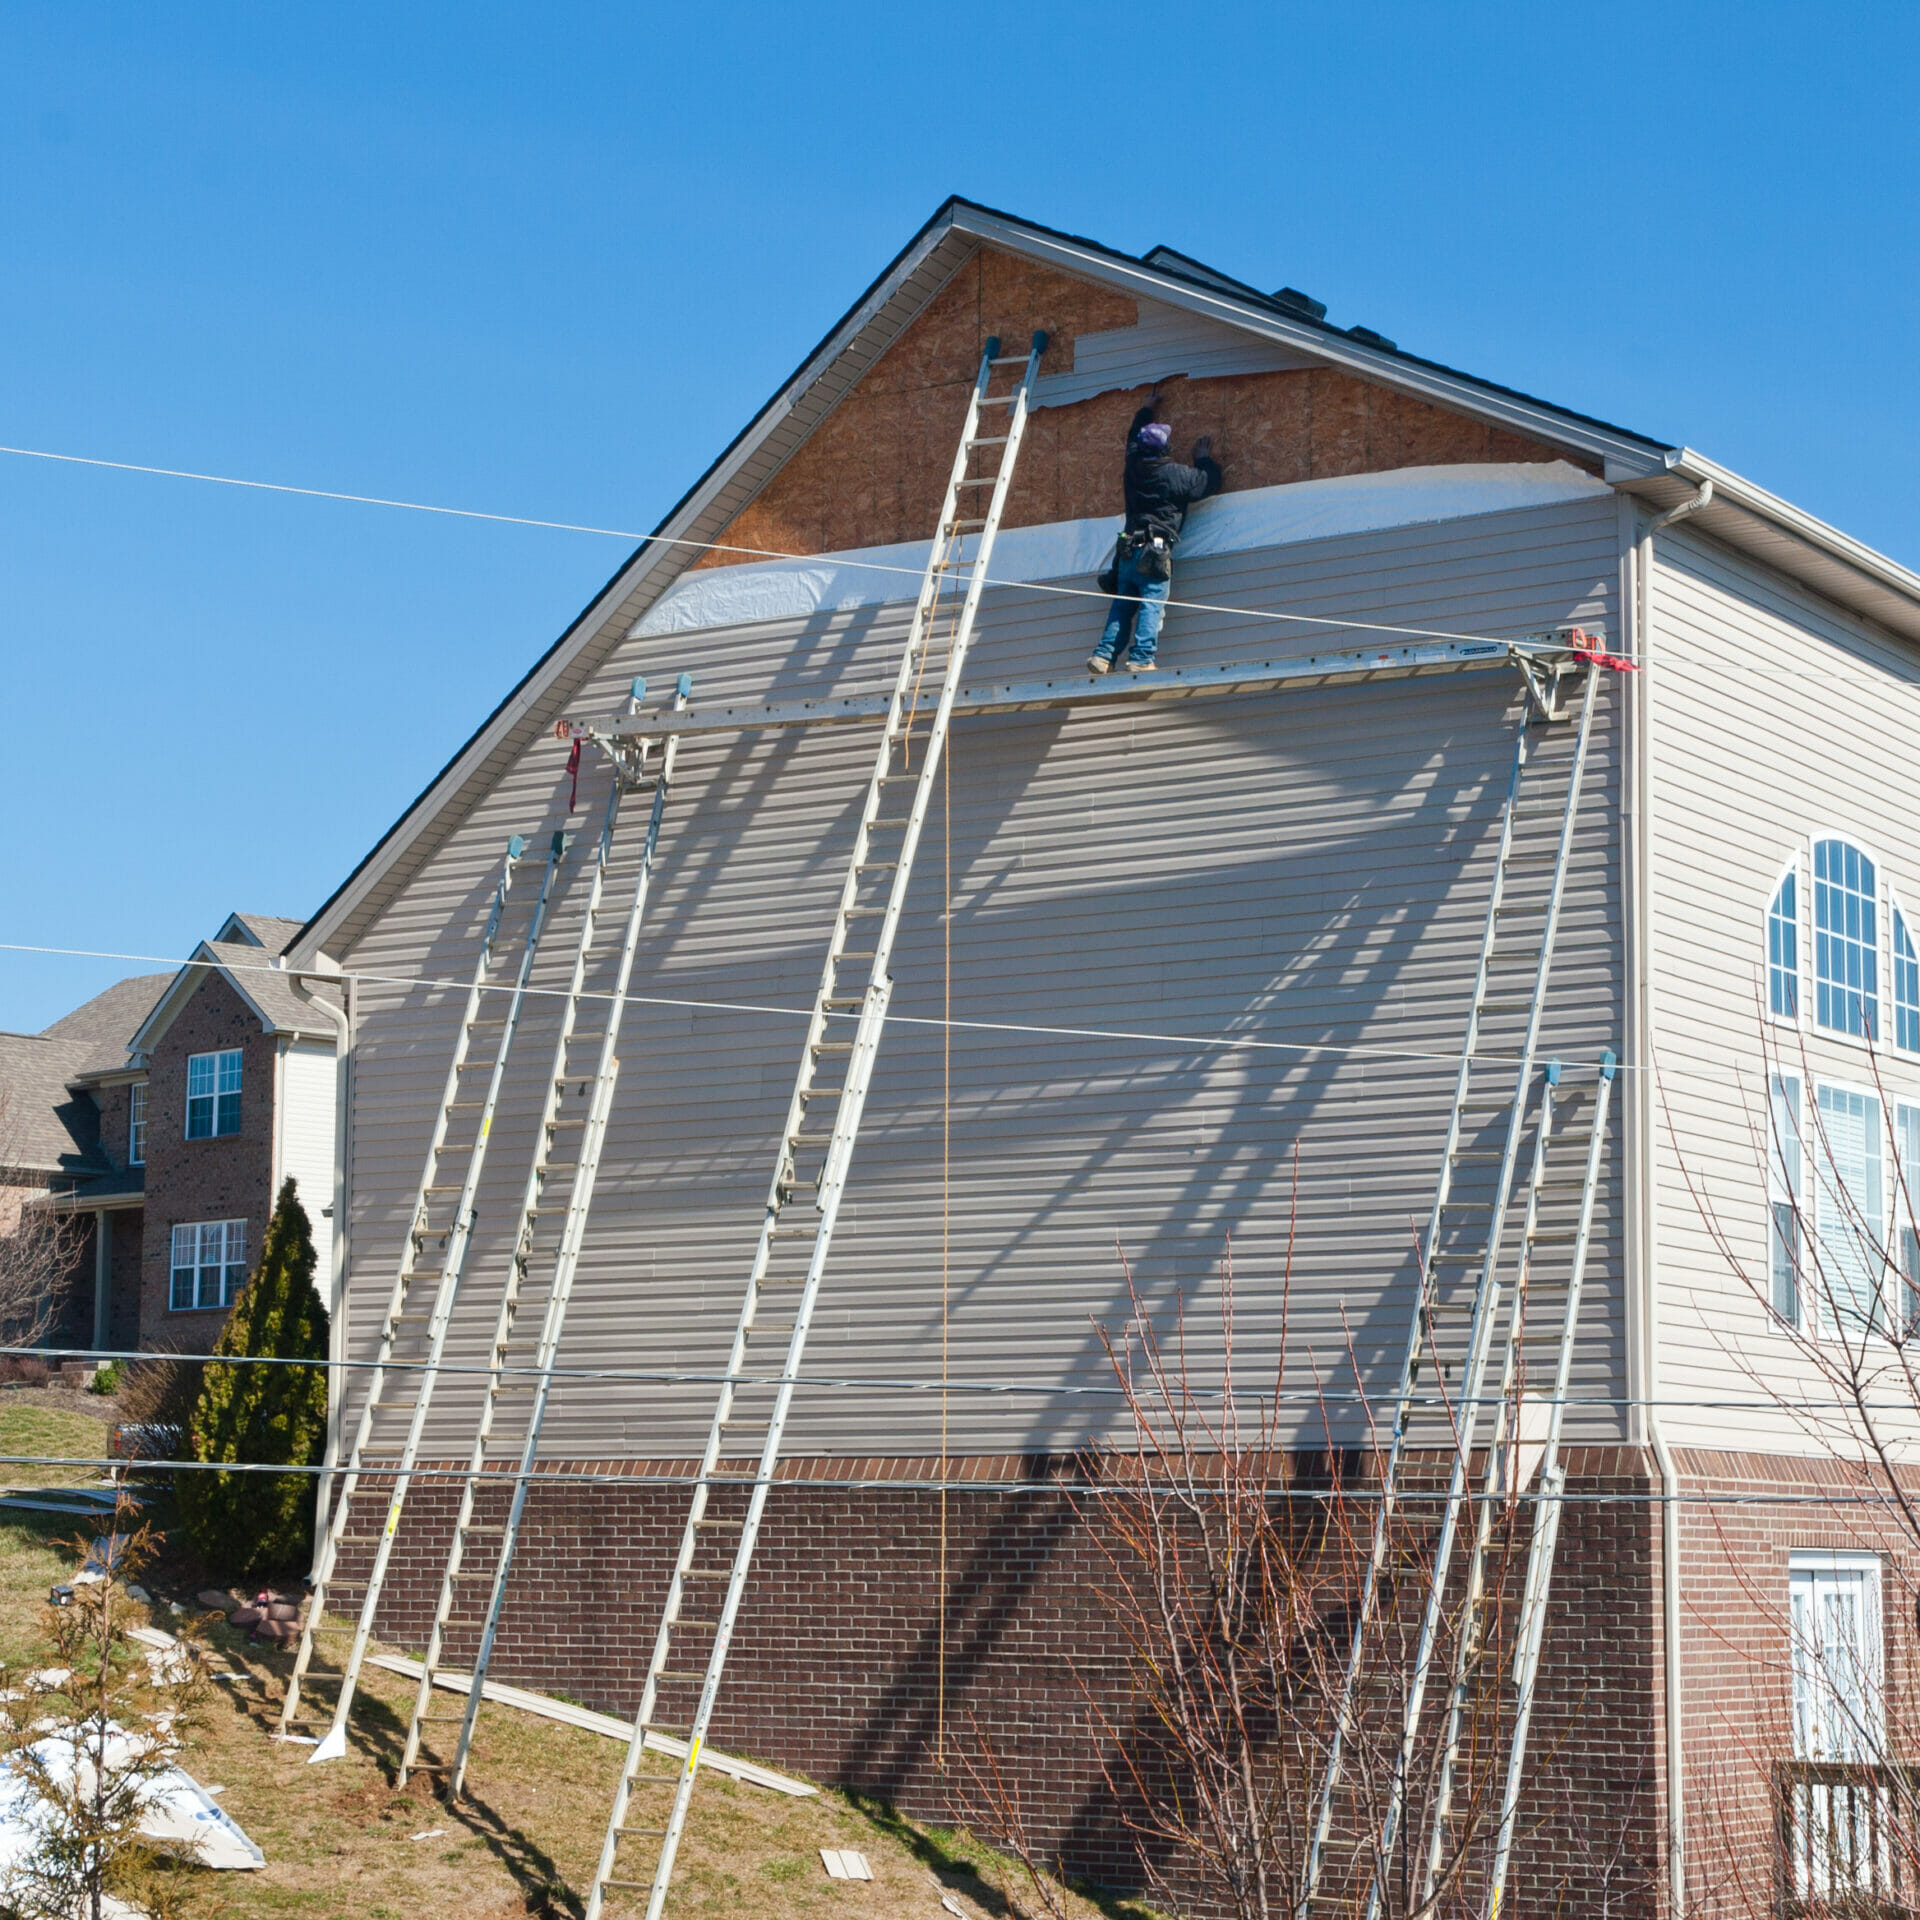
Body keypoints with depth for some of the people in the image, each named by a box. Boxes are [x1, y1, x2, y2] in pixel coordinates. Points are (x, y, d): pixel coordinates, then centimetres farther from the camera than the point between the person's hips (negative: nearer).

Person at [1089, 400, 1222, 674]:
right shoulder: (1176, 474, -3)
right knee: (1151, 605, -10)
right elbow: (1208, 483, 11)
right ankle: (1142, 658, -20)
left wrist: (1148, 410, 48)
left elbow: (1134, 437, 34)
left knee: (1121, 605, 9)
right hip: (1155, 552, -6)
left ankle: (1104, 655, 1)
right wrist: (1204, 459, 29)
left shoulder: (1133, 467, 12)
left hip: (1128, 549, 6)